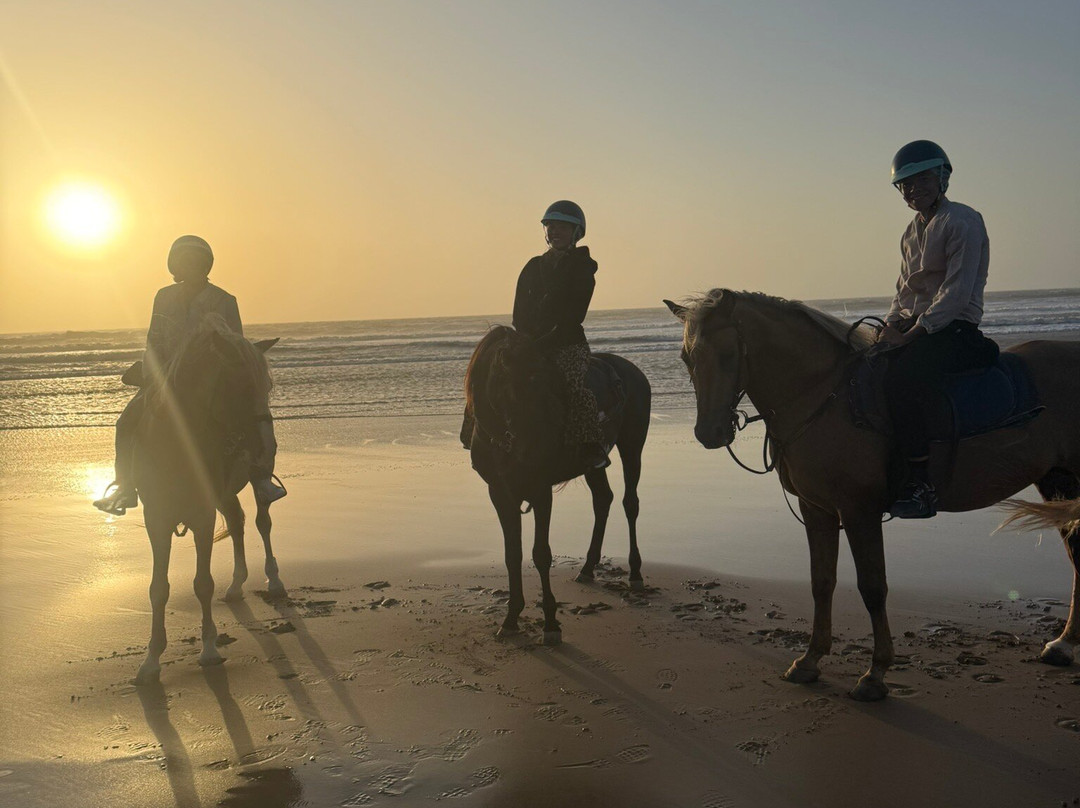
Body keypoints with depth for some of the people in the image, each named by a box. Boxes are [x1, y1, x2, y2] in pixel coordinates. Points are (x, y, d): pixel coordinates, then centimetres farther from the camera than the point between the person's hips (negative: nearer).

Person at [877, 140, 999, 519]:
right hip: (915, 328, 9)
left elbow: (957, 292, -16)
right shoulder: (912, 232, 18)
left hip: (956, 329, -9)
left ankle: (922, 484, -29)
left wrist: (910, 335, -21)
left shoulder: (963, 221, -8)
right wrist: (891, 326, -1)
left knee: (903, 377, -33)